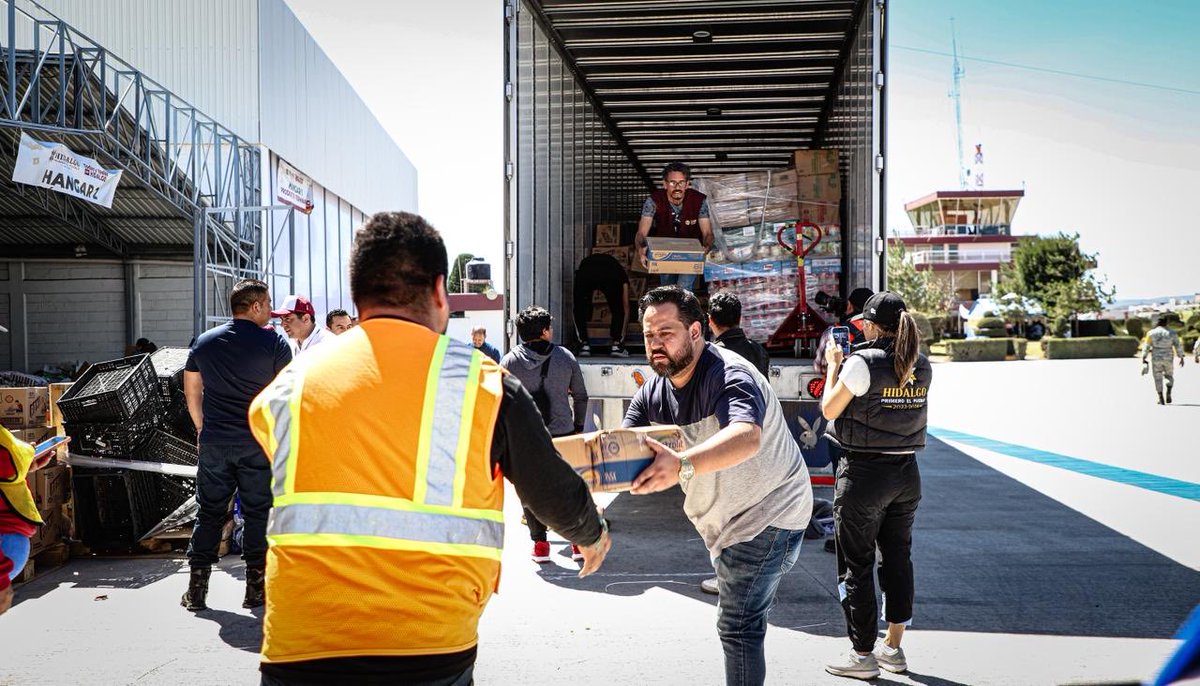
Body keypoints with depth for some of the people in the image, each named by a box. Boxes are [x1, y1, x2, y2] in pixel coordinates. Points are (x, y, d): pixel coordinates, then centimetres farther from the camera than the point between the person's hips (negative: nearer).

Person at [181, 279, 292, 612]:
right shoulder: (274, 342, -6)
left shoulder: (204, 341, 7)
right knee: (258, 513, 5)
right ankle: (256, 589, 8)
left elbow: (191, 392, 14)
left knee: (209, 512, 11)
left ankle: (197, 590, 15)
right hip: (258, 443, -3)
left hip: (214, 443, 3)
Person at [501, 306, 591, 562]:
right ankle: (579, 541, 15)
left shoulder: (509, 362, -2)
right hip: (563, 435, 1)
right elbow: (580, 396, 8)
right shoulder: (566, 357, 2)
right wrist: (578, 426, 20)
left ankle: (540, 543, 14)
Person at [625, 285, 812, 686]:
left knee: (738, 626, -10)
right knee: (741, 624, 23)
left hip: (768, 513, -9)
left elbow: (747, 436, -48)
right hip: (727, 519, 9)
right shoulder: (653, 391, -1)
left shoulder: (729, 375, -28)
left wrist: (682, 465, -65)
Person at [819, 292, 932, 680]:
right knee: (898, 558, 16)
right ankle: (894, 648, 27)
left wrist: (833, 364, 3)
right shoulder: (921, 367, 4)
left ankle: (862, 655, 13)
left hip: (863, 473, -6)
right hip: (906, 473, 7)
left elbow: (830, 410, -8)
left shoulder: (863, 362, -15)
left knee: (857, 564, 5)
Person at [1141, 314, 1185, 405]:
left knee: (1158, 378, 7)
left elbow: (1146, 346, -5)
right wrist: (1181, 358, 7)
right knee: (1169, 376, 18)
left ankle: (1161, 398, 2)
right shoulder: (1172, 333, -2)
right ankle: (1168, 393, -5)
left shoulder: (1151, 333, -3)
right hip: (1168, 359, 0)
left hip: (1156, 359, 0)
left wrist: (1143, 359, -3)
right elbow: (1178, 346, -1)